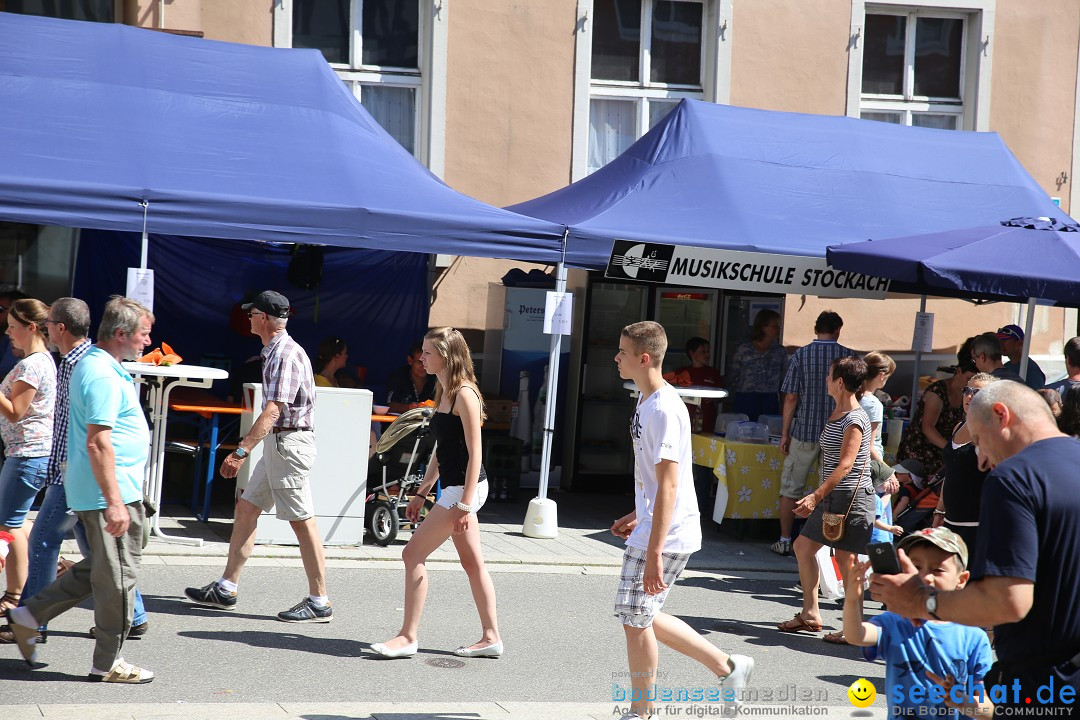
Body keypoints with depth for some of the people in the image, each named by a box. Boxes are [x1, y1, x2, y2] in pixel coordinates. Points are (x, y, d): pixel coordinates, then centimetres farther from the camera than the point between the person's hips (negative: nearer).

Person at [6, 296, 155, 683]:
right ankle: (108, 662, 9)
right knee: (118, 575, 0)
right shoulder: (103, 375, -19)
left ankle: (29, 615, 22)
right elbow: (98, 442, -25)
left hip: (89, 491, 10)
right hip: (111, 492, -10)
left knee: (100, 568, 20)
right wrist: (114, 502, -27)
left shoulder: (91, 364, 14)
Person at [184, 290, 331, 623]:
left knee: (302, 521, -6)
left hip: (289, 443, -11)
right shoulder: (274, 351, 15)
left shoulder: (286, 354, -17)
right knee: (246, 508, 12)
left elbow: (273, 411, -26)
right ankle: (225, 589, 18)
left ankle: (319, 602, 0)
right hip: (277, 443, 11)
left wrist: (241, 451, -31)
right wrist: (247, 448, 25)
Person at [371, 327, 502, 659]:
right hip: (455, 488, 10)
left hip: (466, 487, -10)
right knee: (472, 562, 12)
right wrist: (421, 493, 19)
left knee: (413, 554, -8)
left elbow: (474, 453, -18)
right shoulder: (444, 394, 14)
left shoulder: (464, 394, -15)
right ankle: (491, 637, 18)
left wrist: (465, 503, -22)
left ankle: (408, 637, -3)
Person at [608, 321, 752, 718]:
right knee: (639, 616, 16)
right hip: (651, 526, 10)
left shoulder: (664, 410, -21)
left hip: (666, 534, -10)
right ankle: (727, 666, 24)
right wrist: (637, 516, 25)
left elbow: (669, 485, -25)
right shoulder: (647, 402, 11)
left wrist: (654, 554, -26)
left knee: (635, 618, -1)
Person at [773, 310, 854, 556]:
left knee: (791, 488, 9)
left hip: (804, 431, -1)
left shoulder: (801, 355, -4)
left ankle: (784, 542, 11)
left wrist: (785, 433, 0)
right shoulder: (849, 357, -1)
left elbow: (791, 398, -6)